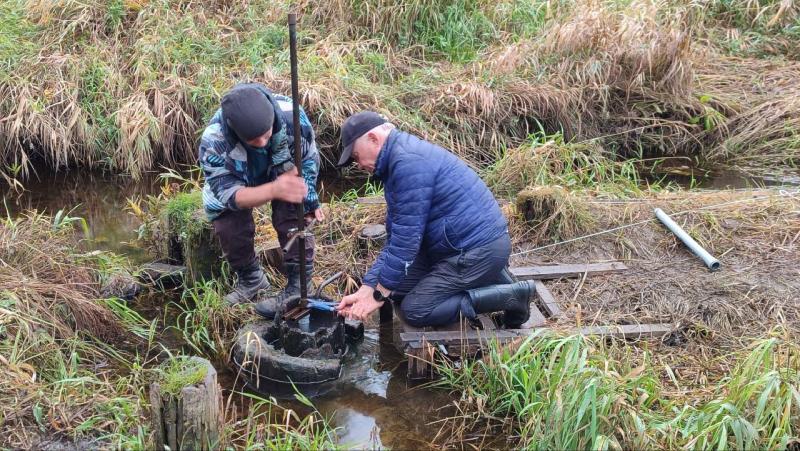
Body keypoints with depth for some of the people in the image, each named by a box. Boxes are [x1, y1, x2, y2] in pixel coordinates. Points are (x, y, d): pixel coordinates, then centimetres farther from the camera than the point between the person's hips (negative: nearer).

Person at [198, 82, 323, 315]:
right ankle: (251, 279, 17)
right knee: (228, 226, -10)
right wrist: (274, 190, -58)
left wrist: (309, 201, -10)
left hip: (284, 170, 0)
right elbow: (229, 194, -40)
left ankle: (298, 287, -9)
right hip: (236, 180, 0)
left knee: (292, 217, -20)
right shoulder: (213, 142, -43)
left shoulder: (290, 113, -39)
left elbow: (309, 159, -19)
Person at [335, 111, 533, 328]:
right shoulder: (397, 159, 13)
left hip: (479, 250, -11)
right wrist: (366, 289, 7)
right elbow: (395, 239, 14)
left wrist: (379, 294, -13)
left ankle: (510, 295, -6)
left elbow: (406, 238, -21)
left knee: (415, 310, -9)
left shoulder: (408, 162, -21)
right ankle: (488, 277, 15)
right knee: (397, 286, 14)